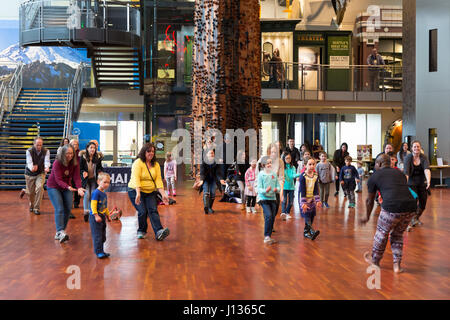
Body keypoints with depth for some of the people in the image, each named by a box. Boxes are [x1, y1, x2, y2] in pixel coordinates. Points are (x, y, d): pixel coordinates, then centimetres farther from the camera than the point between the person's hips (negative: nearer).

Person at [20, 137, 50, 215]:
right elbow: (29, 162, -27)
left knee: (39, 187, -23)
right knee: (31, 192, 5)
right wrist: (32, 168, -50)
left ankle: (37, 208, -8)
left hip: (41, 173, 0)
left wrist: (47, 167, -49)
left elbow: (47, 161, -26)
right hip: (30, 174, 0)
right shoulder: (29, 151, -16)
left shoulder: (46, 151, -14)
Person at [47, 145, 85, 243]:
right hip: (53, 187, -5)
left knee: (68, 209, 0)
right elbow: (58, 180, -31)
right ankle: (60, 232, -27)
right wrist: (68, 187, -48)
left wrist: (79, 188, -36)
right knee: (59, 209, -18)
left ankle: (59, 232, 12)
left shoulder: (75, 163, -11)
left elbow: (76, 177, -17)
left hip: (67, 187, 5)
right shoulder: (57, 163, -23)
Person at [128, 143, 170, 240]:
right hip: (135, 191, -4)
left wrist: (163, 194, -14)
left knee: (153, 210, -13)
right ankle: (141, 231, 8)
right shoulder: (138, 163, -11)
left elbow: (158, 180, 0)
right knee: (142, 211, -15)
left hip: (150, 192, 4)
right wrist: (138, 193, -35)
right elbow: (135, 178, -21)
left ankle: (159, 232, -25)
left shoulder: (156, 164, 6)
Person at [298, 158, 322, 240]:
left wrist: (318, 200, 0)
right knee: (306, 215, -14)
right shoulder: (303, 176, -15)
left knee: (311, 216, 6)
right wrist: (303, 203, -20)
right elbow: (302, 190, -16)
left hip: (312, 199, 6)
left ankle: (306, 232, 19)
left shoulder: (315, 176, 3)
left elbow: (316, 189, 6)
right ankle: (312, 232, -25)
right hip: (304, 198, -6)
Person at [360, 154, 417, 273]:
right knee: (397, 234, 25)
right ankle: (397, 264, 25)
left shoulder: (374, 176, 12)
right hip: (411, 207, 5)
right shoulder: (399, 173, 25)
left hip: (392, 207, -5)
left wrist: (367, 217, 35)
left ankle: (375, 260, 36)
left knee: (382, 233, 18)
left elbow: (370, 200, 20)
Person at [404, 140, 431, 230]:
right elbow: (406, 172, -24)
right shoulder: (408, 158, -14)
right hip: (412, 183, -3)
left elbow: (427, 169, -25)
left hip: (422, 183, 3)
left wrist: (428, 181, -42)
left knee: (423, 203, 10)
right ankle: (410, 222, -4)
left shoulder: (424, 157, -9)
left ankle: (416, 218, 38)